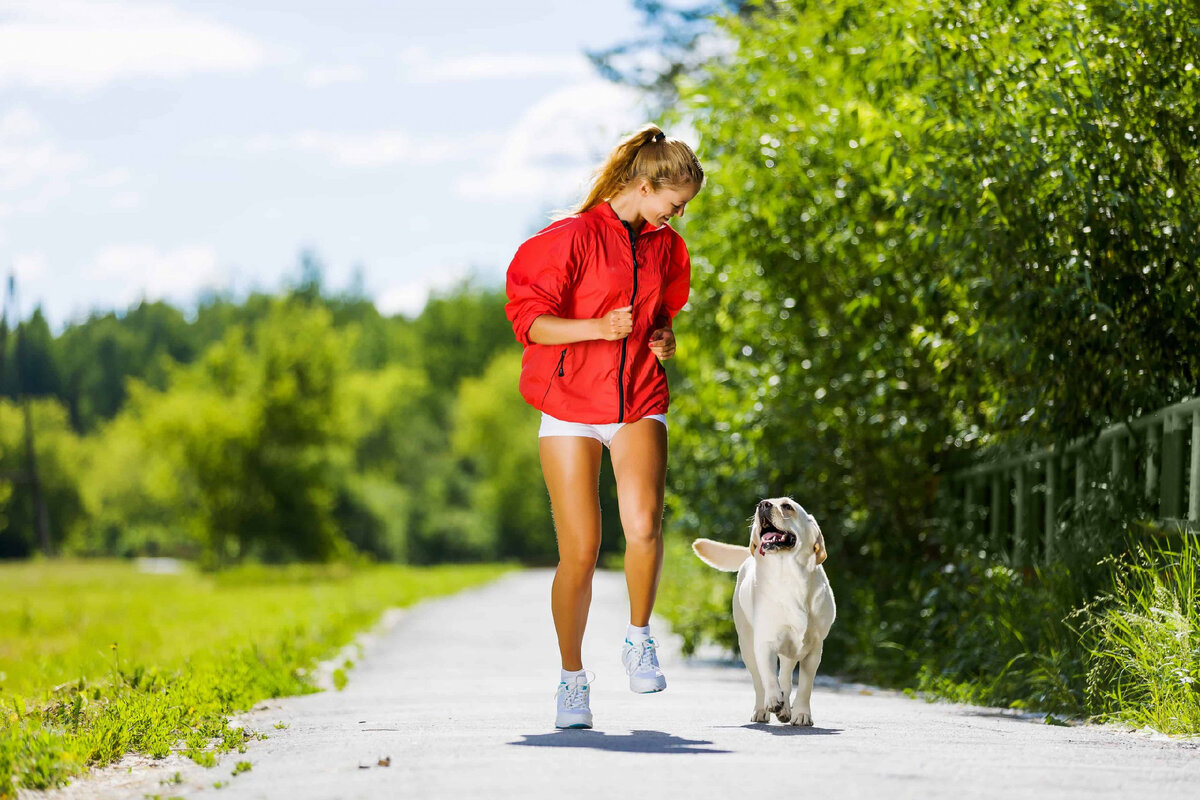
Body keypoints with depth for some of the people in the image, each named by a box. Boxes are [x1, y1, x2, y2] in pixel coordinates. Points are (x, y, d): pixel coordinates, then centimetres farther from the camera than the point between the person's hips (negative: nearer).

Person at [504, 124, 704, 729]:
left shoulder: (664, 247, 11)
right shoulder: (573, 237, -8)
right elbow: (529, 320, -9)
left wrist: (662, 337, 5)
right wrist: (599, 327, -23)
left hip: (639, 404, 3)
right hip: (571, 406, -3)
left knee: (643, 524, -23)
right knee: (579, 553, -5)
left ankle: (638, 637, 1)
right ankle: (572, 677, 14)